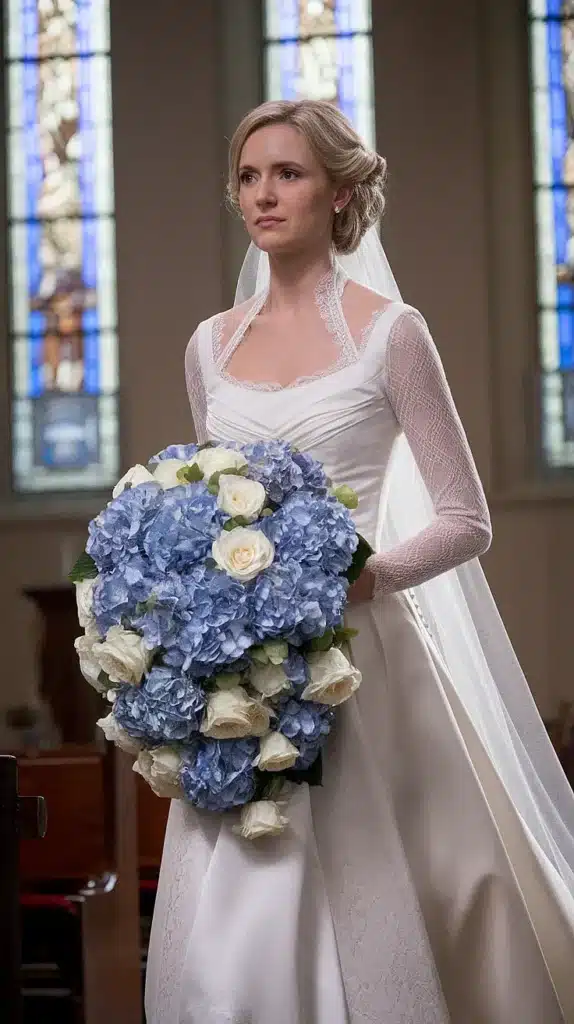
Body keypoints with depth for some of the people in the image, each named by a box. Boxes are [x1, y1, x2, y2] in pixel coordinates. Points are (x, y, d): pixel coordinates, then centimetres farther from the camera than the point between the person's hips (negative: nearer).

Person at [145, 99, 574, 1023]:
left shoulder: (388, 332, -2)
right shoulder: (210, 345, 12)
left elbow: (466, 522, -3)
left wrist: (361, 575, -17)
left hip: (355, 658, -4)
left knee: (353, 924, -5)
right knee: (223, 943, 0)